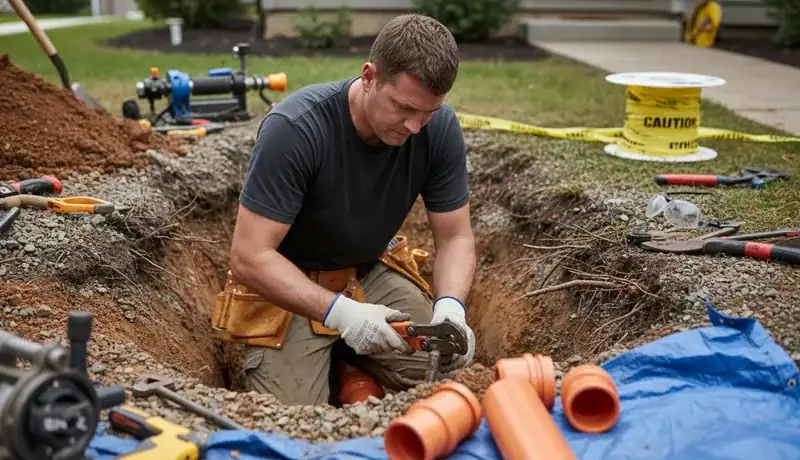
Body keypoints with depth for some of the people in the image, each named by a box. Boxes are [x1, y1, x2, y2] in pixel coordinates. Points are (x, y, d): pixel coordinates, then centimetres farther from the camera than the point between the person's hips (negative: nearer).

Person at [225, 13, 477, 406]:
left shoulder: (440, 128, -15)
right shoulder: (294, 129, -29)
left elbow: (454, 238, -8)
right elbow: (248, 257, -28)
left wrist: (450, 306, -28)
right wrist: (340, 312, -39)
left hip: (370, 274, 4)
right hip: (288, 284, -4)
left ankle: (349, 360, 16)